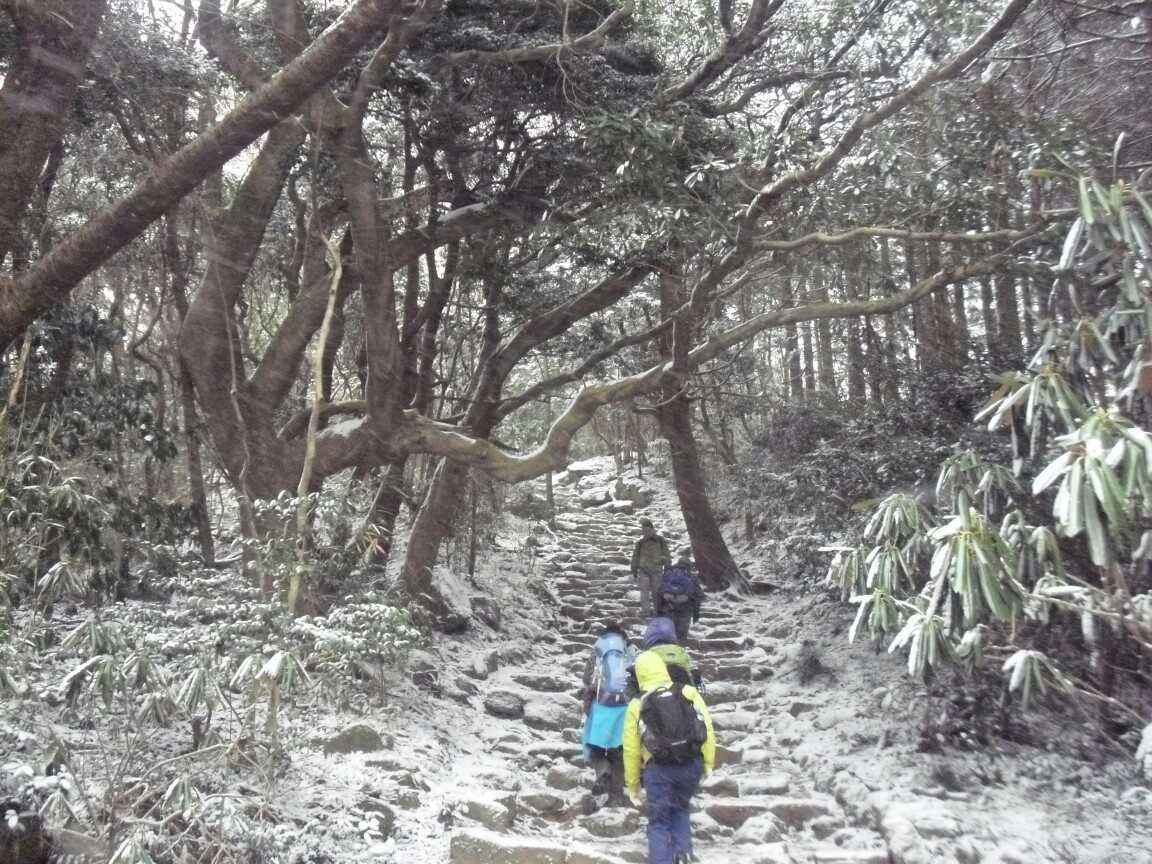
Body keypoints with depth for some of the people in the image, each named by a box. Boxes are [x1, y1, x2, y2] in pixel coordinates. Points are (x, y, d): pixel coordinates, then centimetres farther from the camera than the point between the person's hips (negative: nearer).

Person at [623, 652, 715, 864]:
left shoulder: (637, 705, 5)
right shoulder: (689, 693, 6)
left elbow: (631, 750, 6)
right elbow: (707, 728, -3)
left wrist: (633, 785, 15)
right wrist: (708, 762, 1)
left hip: (659, 769, -2)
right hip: (691, 764, 2)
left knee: (659, 822, 10)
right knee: (680, 808, 26)